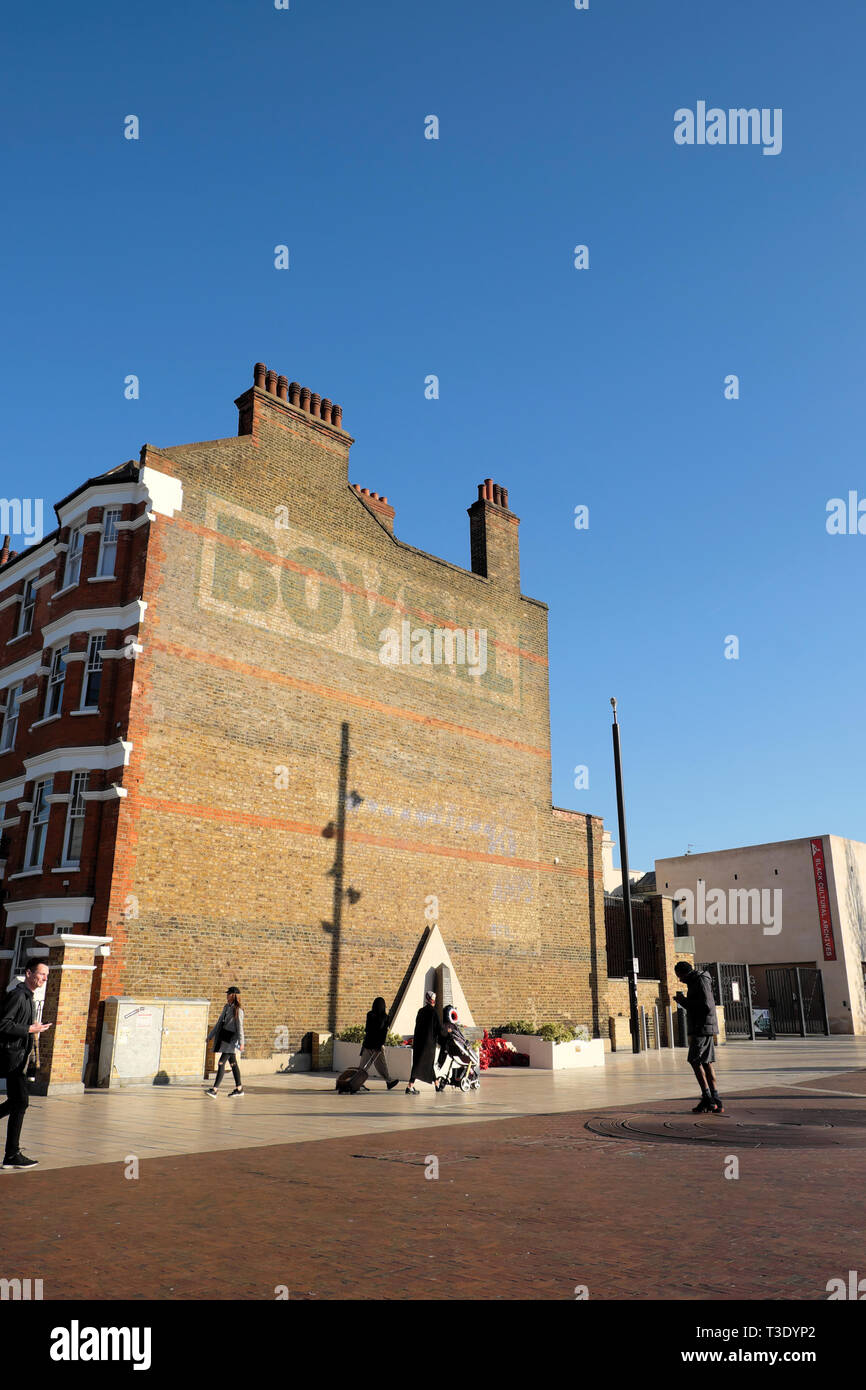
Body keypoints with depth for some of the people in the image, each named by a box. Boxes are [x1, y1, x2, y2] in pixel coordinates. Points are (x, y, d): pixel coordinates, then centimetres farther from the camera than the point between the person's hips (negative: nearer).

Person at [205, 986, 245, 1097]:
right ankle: (239, 1088, 20)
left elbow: (240, 1027, -15)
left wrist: (241, 1042, -19)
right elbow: (219, 1022, 19)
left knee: (221, 1062, -12)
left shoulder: (238, 1010, -11)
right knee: (232, 1063, 12)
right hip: (223, 1037, 8)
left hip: (231, 1039, -8)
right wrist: (210, 1035, 19)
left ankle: (215, 1089, -12)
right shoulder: (226, 1007, 13)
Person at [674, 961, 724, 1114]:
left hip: (703, 1027, -10)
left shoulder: (701, 981, -12)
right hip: (700, 1028, 10)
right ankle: (716, 1102, 8)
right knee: (706, 1062, 8)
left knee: (694, 1061, -9)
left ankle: (707, 1098, -8)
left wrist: (684, 1001, -14)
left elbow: (706, 1006, -20)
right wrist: (684, 1000, 11)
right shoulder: (695, 981, 19)